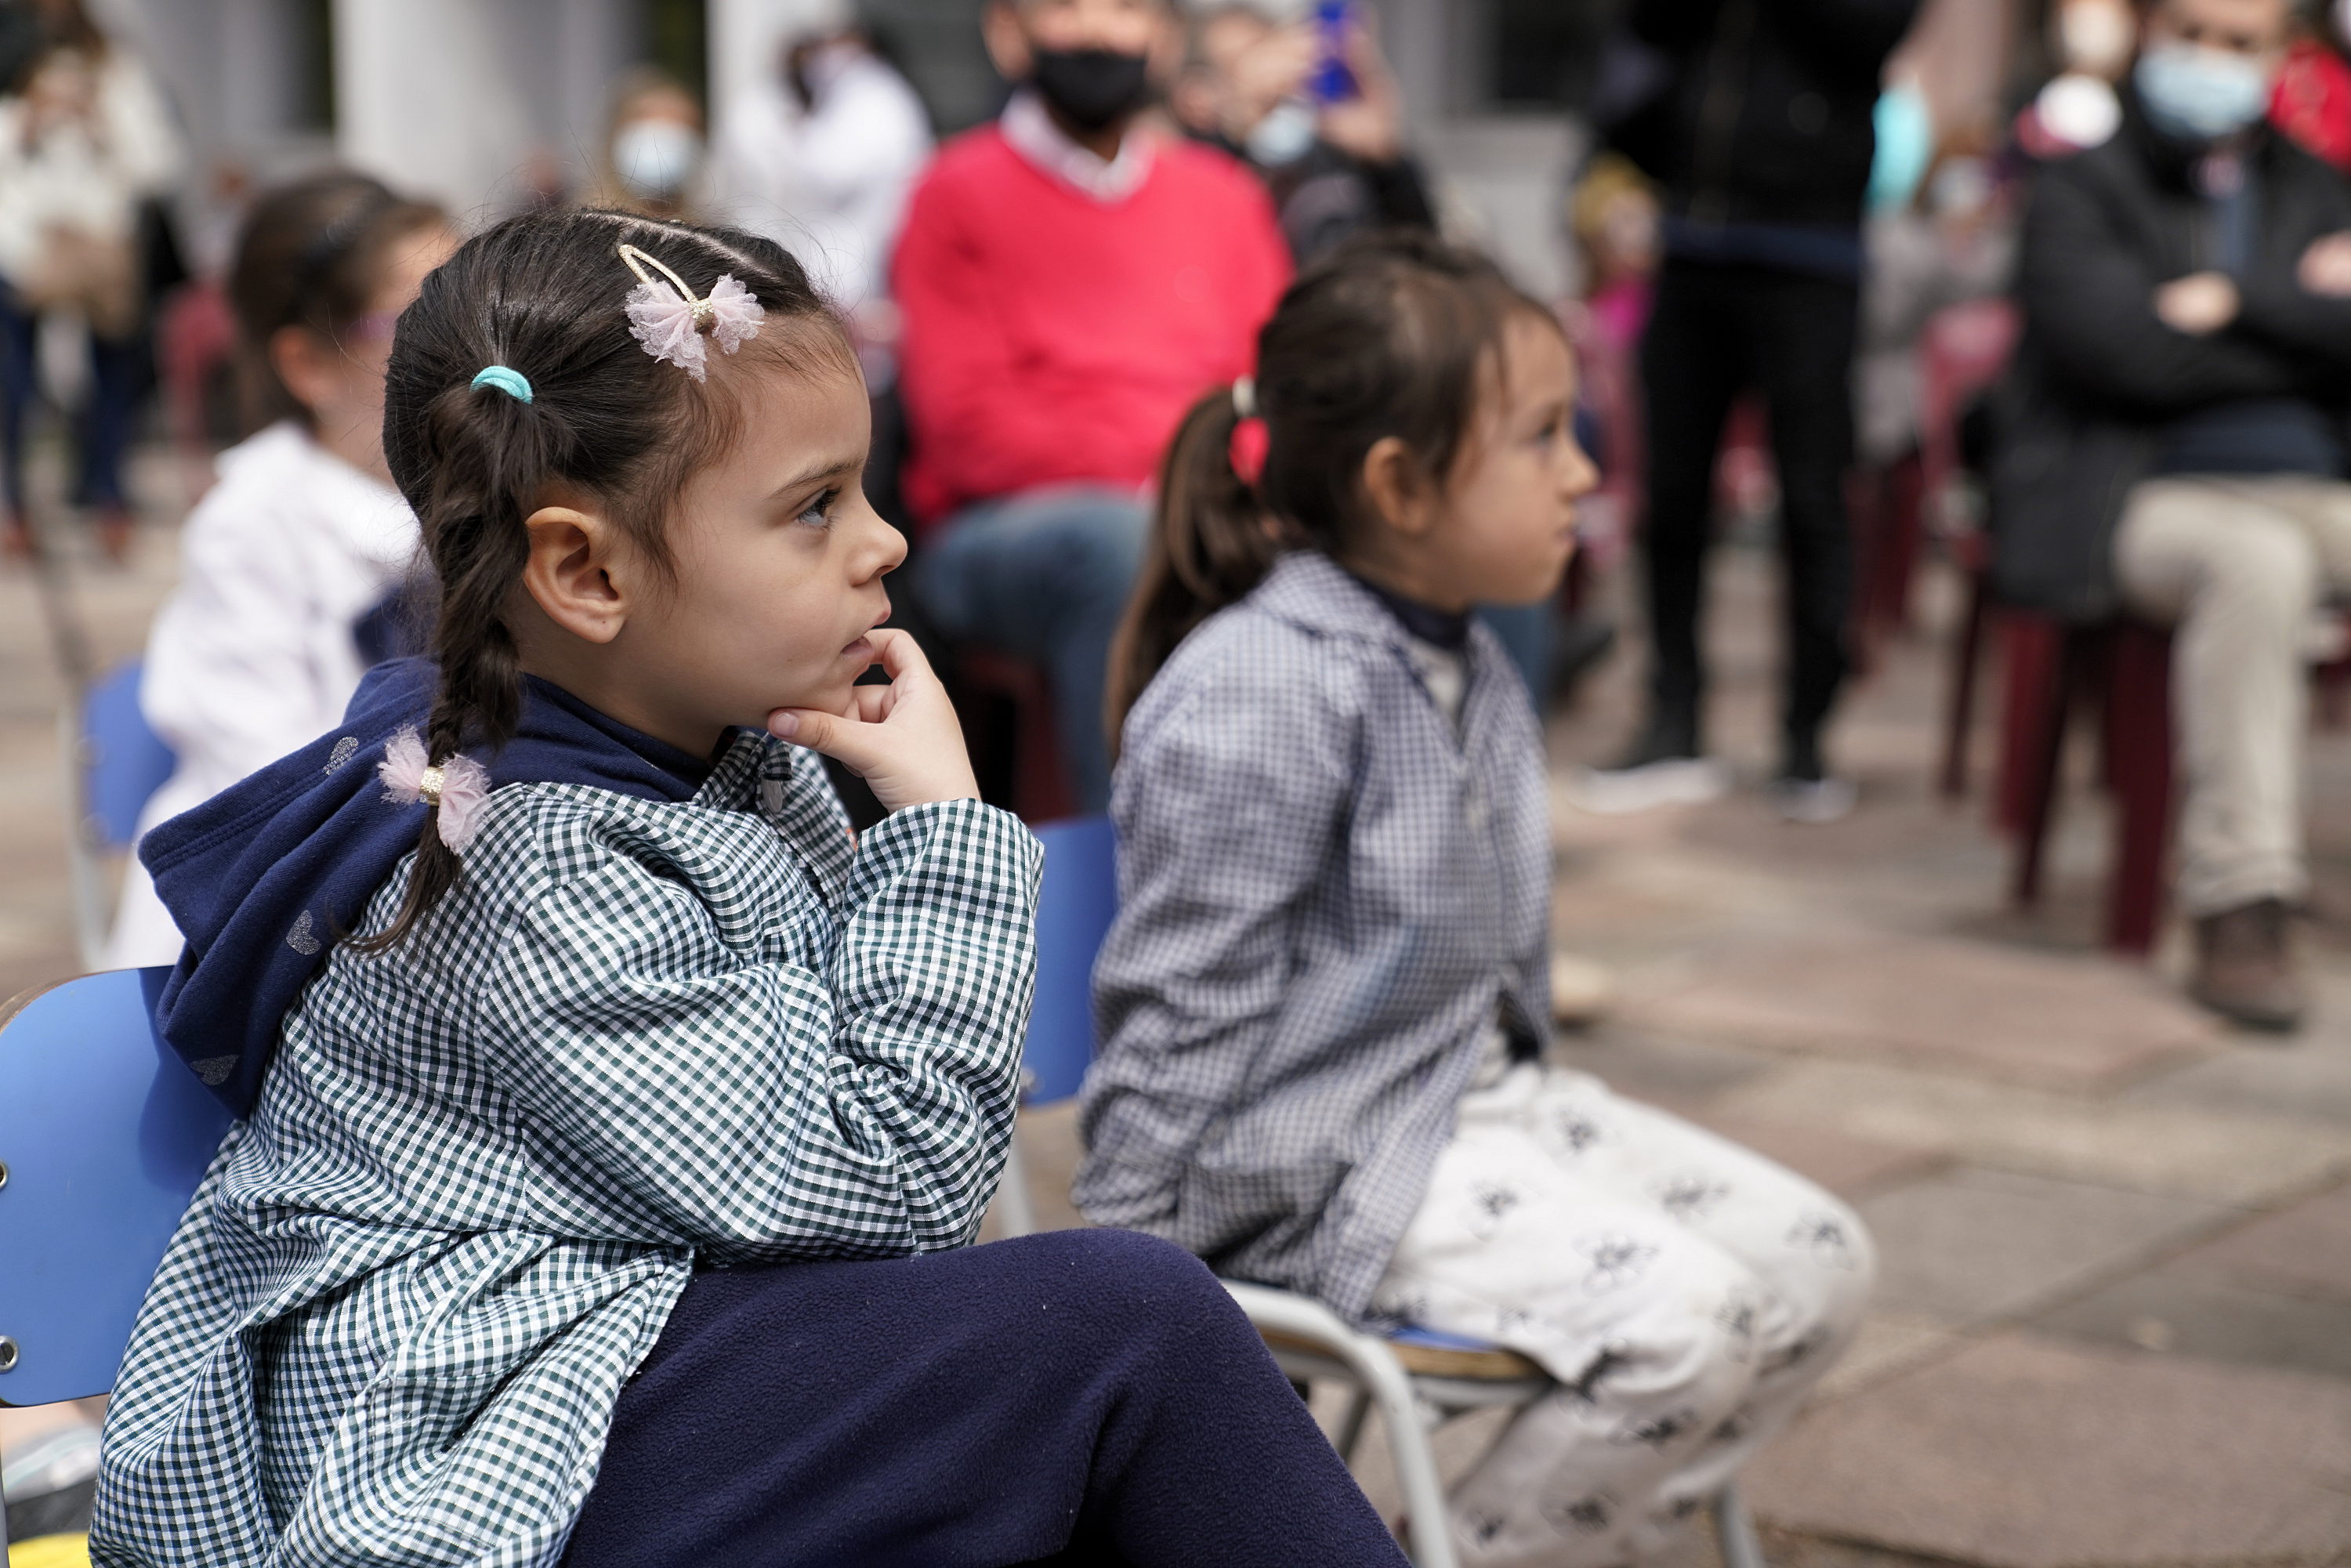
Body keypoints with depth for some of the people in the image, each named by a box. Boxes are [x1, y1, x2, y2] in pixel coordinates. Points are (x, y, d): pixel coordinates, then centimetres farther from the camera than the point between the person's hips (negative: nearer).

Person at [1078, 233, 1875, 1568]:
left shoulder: (1473, 670, 8)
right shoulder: (1261, 692, -21)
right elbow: (1183, 1005, -19)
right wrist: (1119, 1274, -17)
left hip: (1482, 1097, 10)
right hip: (1319, 1157, -10)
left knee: (1817, 1266, 2)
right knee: (1681, 1320, -24)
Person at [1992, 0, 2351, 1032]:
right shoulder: (2082, 190, 7)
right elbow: (2131, 353, -10)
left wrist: (2236, 304, -8)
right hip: (2136, 494, -5)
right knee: (2256, 558, -37)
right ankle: (2237, 908, -36)